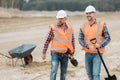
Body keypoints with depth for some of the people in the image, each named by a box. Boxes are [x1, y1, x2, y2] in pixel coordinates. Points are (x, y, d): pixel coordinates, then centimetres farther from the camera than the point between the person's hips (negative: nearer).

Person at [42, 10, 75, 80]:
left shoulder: (70, 29, 2)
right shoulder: (53, 28, -8)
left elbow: (72, 41, 10)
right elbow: (47, 40, -5)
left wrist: (72, 54, 9)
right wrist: (44, 53, -6)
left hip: (65, 54, 4)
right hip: (55, 53, -3)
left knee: (64, 73, 12)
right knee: (54, 72, -12)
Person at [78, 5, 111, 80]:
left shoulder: (102, 25, -7)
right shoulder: (83, 26, 2)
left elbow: (108, 38, -5)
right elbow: (80, 39, -2)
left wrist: (100, 45, -22)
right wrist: (89, 46, -19)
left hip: (97, 53, -4)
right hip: (87, 53, 4)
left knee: (96, 74, -11)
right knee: (89, 73, 15)